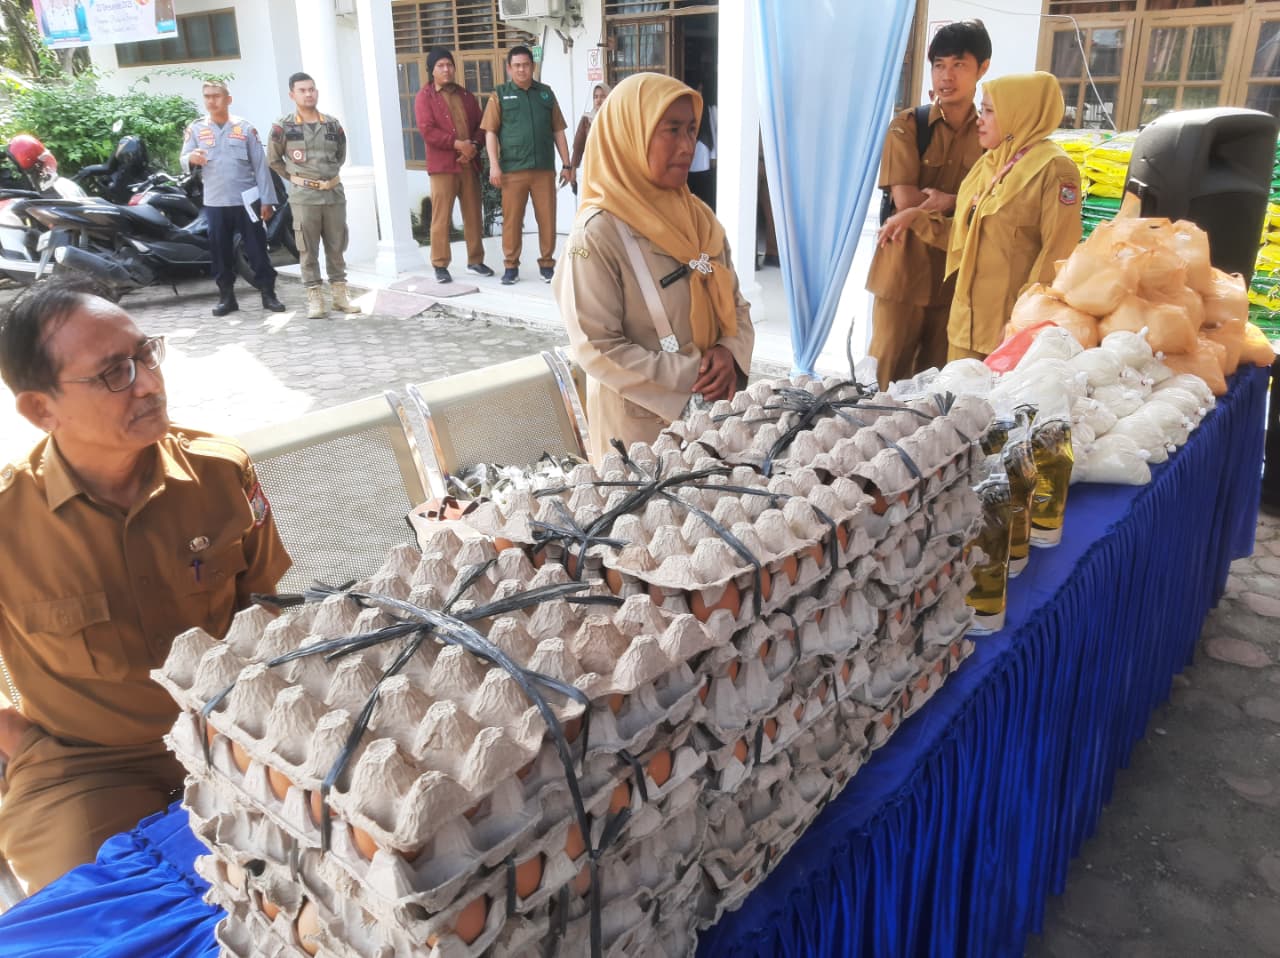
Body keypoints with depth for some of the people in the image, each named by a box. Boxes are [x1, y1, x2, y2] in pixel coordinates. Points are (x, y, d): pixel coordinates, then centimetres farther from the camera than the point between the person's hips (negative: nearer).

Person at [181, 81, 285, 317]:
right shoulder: (195, 129, 6)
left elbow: (260, 165, 2)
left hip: (246, 200, -1)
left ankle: (268, 294, 7)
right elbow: (183, 160, 1)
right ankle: (226, 296, 14)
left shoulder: (245, 128, 3)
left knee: (257, 248, 1)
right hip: (215, 202, 2)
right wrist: (191, 158, -24)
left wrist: (267, 199, -3)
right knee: (220, 251, 6)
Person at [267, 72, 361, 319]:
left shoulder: (333, 124, 7)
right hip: (304, 196, -3)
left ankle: (340, 294, 15)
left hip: (334, 193, 3)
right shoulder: (282, 127, -2)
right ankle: (315, 298, 5)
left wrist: (329, 176, 15)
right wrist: (297, 178, 8)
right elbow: (273, 160, 7)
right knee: (308, 250, 0)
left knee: (336, 247, 7)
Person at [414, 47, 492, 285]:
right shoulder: (424, 96, 1)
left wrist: (474, 146, -8)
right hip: (442, 165, -5)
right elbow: (427, 130, -10)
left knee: (473, 215, 8)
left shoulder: (466, 95, 17)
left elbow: (479, 125, 13)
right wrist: (457, 143, -17)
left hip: (469, 163, 5)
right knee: (441, 218, -5)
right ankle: (440, 265, 0)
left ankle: (475, 261, 18)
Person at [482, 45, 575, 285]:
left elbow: (558, 131, 14)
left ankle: (547, 264, 12)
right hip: (513, 169, -2)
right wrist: (494, 165, -8)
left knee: (547, 218, 2)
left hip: (544, 168, 2)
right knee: (512, 219, 2)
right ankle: (511, 266, 11)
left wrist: (567, 164, 9)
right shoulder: (500, 95, 7)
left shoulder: (546, 93, 14)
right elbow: (490, 132, 2)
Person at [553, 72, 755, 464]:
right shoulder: (598, 233, -15)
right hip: (641, 422, -6)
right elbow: (596, 346, -19)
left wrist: (730, 353, -11)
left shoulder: (699, 218, 5)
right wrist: (689, 379, -20)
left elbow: (735, 305, 11)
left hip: (711, 415, 6)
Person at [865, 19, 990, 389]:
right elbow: (905, 200, -12)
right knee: (886, 378, 3)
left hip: (958, 275, 2)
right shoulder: (907, 125, -1)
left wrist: (942, 202, -13)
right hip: (904, 271, -2)